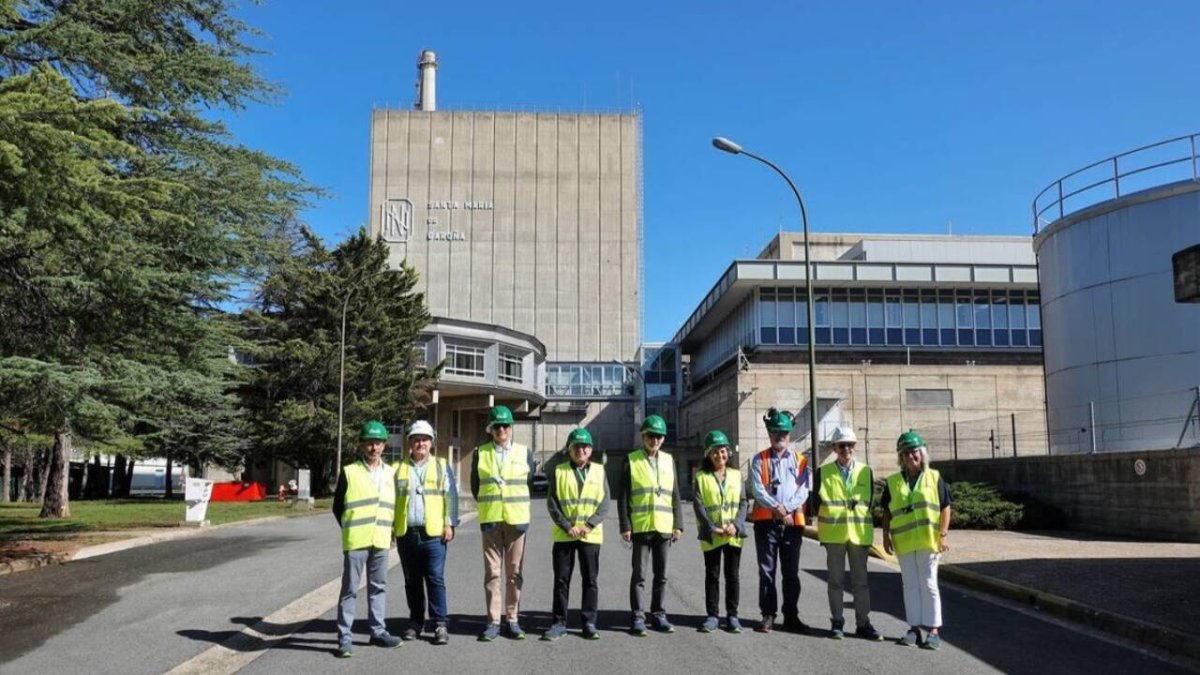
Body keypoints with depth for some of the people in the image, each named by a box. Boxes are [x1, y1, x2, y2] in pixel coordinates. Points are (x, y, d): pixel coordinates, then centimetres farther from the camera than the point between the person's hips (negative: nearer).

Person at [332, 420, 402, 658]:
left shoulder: (390, 473, 10)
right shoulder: (349, 472, -2)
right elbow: (337, 506, 3)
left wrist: (389, 531, 8)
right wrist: (350, 530, 1)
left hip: (381, 540, 4)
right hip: (356, 541, -4)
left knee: (379, 587, 12)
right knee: (350, 589, -1)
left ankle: (378, 631, 22)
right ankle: (344, 637, 4)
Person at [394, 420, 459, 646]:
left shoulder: (442, 466, 7)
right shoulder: (398, 468, 12)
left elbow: (451, 497, 3)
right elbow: (391, 499, 11)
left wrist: (450, 524, -4)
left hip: (433, 533, -2)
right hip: (406, 533, 2)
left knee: (435, 579, -5)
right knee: (412, 581, 9)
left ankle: (440, 624, 0)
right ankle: (415, 622, 20)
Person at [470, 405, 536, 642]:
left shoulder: (525, 453, 5)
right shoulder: (480, 453, 4)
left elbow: (529, 482, 13)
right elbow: (475, 485, 12)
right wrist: (488, 506, 10)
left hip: (517, 519, 0)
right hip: (490, 520, 0)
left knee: (514, 573, 5)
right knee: (492, 572, 1)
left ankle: (512, 619, 12)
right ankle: (493, 621, 6)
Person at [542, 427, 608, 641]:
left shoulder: (599, 471, 6)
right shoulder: (559, 471, 3)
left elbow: (604, 503, 1)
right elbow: (552, 503, -2)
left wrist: (589, 525, -12)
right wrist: (567, 526, -12)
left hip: (591, 535, 1)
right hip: (563, 535, 0)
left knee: (590, 580, 5)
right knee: (561, 580, 4)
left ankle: (589, 622, 14)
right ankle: (559, 622, 13)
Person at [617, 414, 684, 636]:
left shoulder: (668, 460, 11)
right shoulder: (631, 461, 0)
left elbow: (675, 495, 12)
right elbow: (622, 496, -2)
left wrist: (678, 524, 6)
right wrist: (625, 526, -8)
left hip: (664, 527, 3)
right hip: (640, 526, -3)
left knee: (661, 574, 10)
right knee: (639, 574, 1)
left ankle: (659, 615, 19)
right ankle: (638, 617, 6)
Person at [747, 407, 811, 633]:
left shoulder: (800, 460, 10)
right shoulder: (759, 460, 5)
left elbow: (803, 490, 0)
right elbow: (757, 489, -6)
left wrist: (787, 509, -15)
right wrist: (776, 508, -17)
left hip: (793, 521, 1)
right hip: (766, 520, -1)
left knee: (791, 572, 7)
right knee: (767, 570, 1)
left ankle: (791, 616, 15)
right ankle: (768, 615, 7)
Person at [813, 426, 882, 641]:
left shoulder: (866, 471, 7)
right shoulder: (824, 472, 2)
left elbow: (869, 501, 9)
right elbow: (818, 501, 3)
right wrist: (824, 527, -3)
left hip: (860, 532, 1)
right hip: (833, 533, -1)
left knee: (860, 581, 6)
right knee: (836, 580, 6)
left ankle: (863, 624, 12)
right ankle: (837, 623, 13)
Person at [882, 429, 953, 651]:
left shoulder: (934, 477, 3)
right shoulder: (893, 482, 8)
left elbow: (945, 508, 1)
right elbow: (887, 511, 12)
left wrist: (943, 535, -6)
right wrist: (886, 535, 4)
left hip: (928, 540, -2)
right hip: (903, 541, 2)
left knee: (929, 584, 1)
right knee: (910, 585, 7)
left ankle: (934, 629, 6)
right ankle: (914, 628, 12)